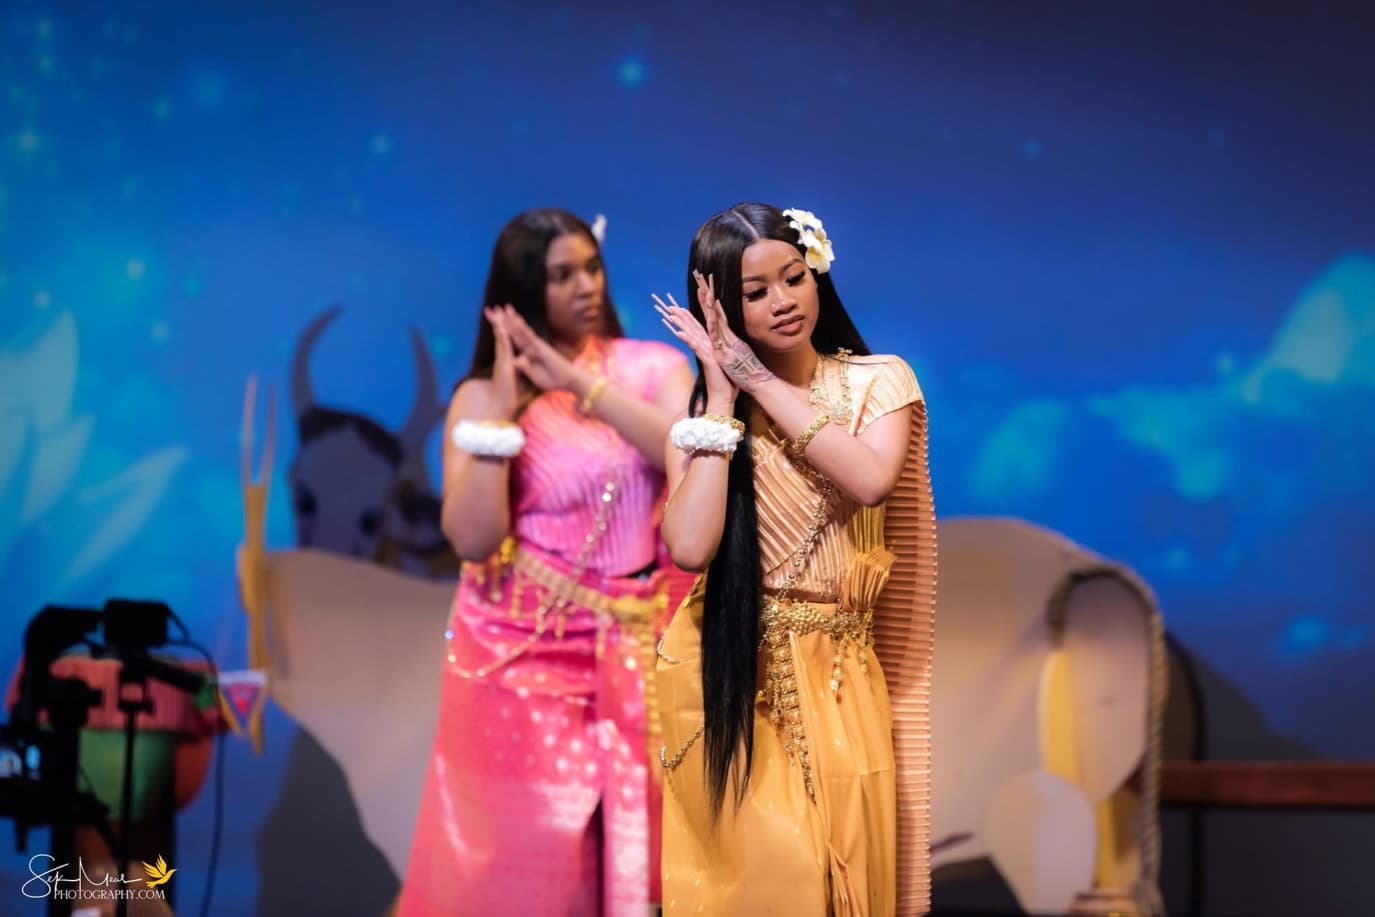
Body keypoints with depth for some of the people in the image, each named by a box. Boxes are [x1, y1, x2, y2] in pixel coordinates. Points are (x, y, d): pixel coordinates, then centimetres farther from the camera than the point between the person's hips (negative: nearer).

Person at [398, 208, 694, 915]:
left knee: (635, 833, 5)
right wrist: (500, 415, -19)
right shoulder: (483, 395, -4)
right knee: (525, 843, 2)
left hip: (637, 649, 2)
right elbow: (473, 539, -14)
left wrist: (581, 385, -18)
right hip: (523, 652, -2)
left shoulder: (654, 367, 3)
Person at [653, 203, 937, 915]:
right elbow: (690, 546, -18)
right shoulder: (700, 409, 0)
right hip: (721, 677, -1)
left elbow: (870, 480, -21)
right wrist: (722, 395, -12)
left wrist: (760, 380, -15)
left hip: (833, 680, 1)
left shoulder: (877, 382, 1)